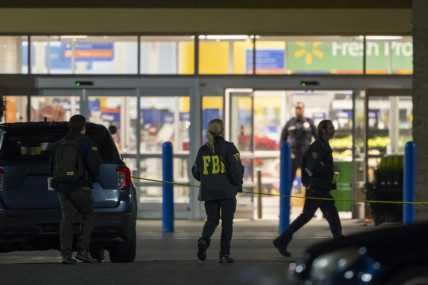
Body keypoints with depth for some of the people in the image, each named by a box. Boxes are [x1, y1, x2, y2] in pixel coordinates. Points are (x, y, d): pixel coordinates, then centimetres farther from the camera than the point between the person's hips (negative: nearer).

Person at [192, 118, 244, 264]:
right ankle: (224, 254, 5)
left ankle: (204, 240, -16)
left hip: (208, 192, 4)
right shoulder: (228, 147, -8)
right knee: (227, 222, 6)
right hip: (227, 191, -4)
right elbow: (237, 168, -16)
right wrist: (238, 185, 0)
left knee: (212, 219, 14)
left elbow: (196, 172, 10)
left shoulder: (203, 150, 5)